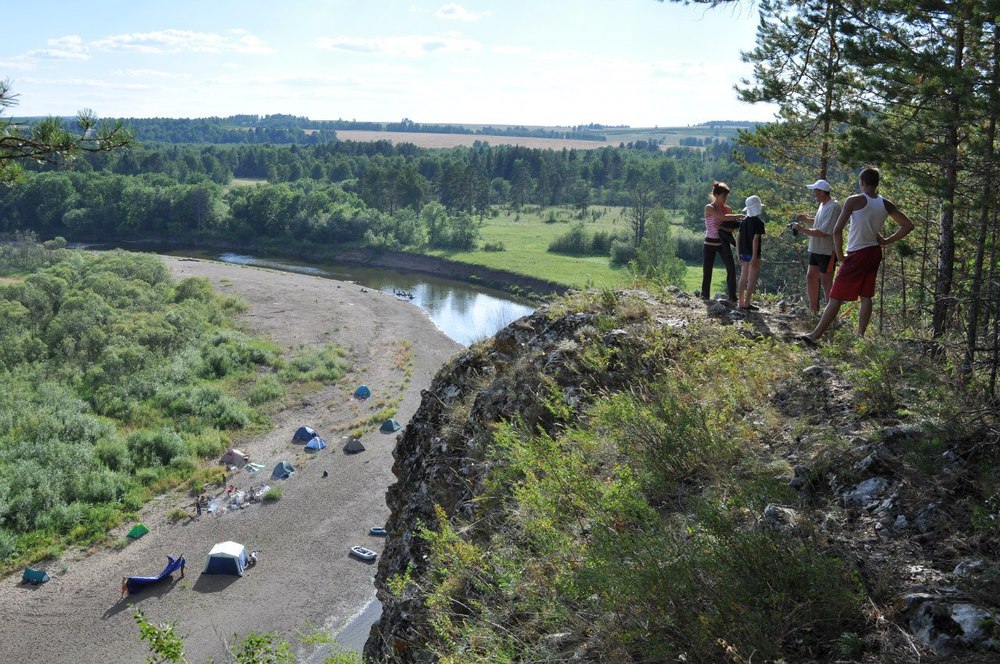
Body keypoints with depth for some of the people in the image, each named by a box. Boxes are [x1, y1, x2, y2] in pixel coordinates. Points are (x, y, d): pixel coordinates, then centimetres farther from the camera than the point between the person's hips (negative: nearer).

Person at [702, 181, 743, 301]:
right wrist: (740, 216, -26)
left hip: (723, 242, 3)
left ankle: (732, 296, -6)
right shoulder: (709, 208, -10)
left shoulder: (727, 209, 4)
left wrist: (722, 228, -16)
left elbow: (732, 227, 3)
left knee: (731, 268, -9)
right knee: (707, 270, 4)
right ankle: (705, 295, 19)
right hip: (710, 243, -3)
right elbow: (723, 217, -24)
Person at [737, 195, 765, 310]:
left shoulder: (744, 221, 9)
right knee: (752, 279, -4)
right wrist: (755, 256, -20)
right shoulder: (759, 222, -13)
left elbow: (739, 237, 11)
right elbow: (755, 239, -19)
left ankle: (741, 302, 17)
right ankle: (747, 303, -8)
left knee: (743, 278, 13)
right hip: (753, 253, -7)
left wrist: (740, 253, 17)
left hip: (744, 253, 7)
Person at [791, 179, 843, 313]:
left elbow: (823, 232, -26)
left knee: (826, 282, -3)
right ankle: (813, 310, 23)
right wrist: (807, 219, 8)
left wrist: (802, 229, -20)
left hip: (827, 252, -10)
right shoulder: (823, 204, 10)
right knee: (810, 277, 13)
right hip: (816, 249, 10)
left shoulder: (833, 207, -21)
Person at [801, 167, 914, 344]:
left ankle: (815, 336, -5)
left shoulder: (854, 201, -13)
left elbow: (837, 230, -20)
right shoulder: (886, 204, 3)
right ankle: (860, 336, 16)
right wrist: (887, 241, 10)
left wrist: (839, 254, -11)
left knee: (836, 297, -6)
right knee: (866, 296, 13)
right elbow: (908, 225, 9)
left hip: (857, 255, -6)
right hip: (874, 253, 6)